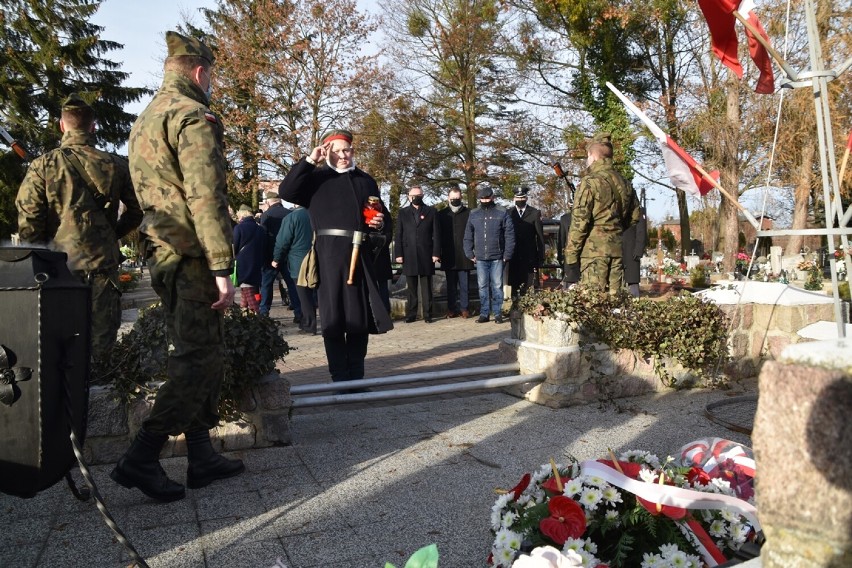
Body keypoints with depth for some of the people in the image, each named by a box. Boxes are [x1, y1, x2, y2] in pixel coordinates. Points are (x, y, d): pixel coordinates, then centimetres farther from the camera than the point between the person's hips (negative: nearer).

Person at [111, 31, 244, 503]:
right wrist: (223, 269, -21)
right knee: (198, 361, -4)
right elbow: (206, 197, -20)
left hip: (160, 256, 10)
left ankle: (202, 456, 20)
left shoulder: (144, 120, 21)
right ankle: (141, 459, -3)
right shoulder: (193, 116, -10)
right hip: (193, 257, -10)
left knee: (195, 356, 14)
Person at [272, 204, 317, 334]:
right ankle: (307, 323, 21)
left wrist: (276, 259, 2)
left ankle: (309, 326, 3)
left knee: (304, 295, 1)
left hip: (298, 263, -5)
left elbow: (283, 241, -10)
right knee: (309, 294, 14)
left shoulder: (291, 217, -12)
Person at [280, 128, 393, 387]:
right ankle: (340, 380, 3)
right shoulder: (316, 178, 9)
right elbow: (286, 191, -6)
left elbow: (381, 212, 29)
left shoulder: (366, 180, 21)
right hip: (330, 254, -4)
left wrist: (380, 222, 6)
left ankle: (357, 377, 15)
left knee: (361, 317, 5)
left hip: (360, 254, 4)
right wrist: (309, 161, -8)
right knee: (333, 317, -4)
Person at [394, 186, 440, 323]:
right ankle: (410, 314, 9)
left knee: (426, 287, 2)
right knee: (411, 288, 5)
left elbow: (436, 234, 3)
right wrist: (398, 254, -2)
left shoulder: (431, 211, 9)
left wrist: (436, 253, -5)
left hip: (426, 255, -1)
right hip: (409, 256, 1)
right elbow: (398, 235, 8)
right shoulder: (403, 213, 12)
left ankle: (427, 314, 6)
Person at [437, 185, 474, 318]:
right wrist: (438, 252, 2)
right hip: (449, 257, 1)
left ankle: (464, 308, 9)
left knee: (464, 284, 1)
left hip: (464, 256, -1)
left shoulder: (468, 213, 3)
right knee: (451, 284, 8)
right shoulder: (442, 214, 7)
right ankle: (451, 308, 13)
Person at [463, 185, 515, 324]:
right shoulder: (474, 214, 8)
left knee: (497, 286, 2)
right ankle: (484, 313, 12)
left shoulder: (502, 213, 0)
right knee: (482, 286, 5)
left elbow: (510, 235, -1)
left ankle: (498, 313, 10)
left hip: (497, 257, -2)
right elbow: (468, 236, 12)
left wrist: (507, 255, -6)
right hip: (480, 258, 2)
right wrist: (470, 254, 4)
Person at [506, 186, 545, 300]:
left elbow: (540, 236, 4)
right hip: (513, 257, 1)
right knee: (514, 285, 0)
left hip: (530, 257, -1)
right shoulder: (508, 213, 7)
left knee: (530, 286, -4)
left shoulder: (535, 213, 5)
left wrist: (541, 256, 0)